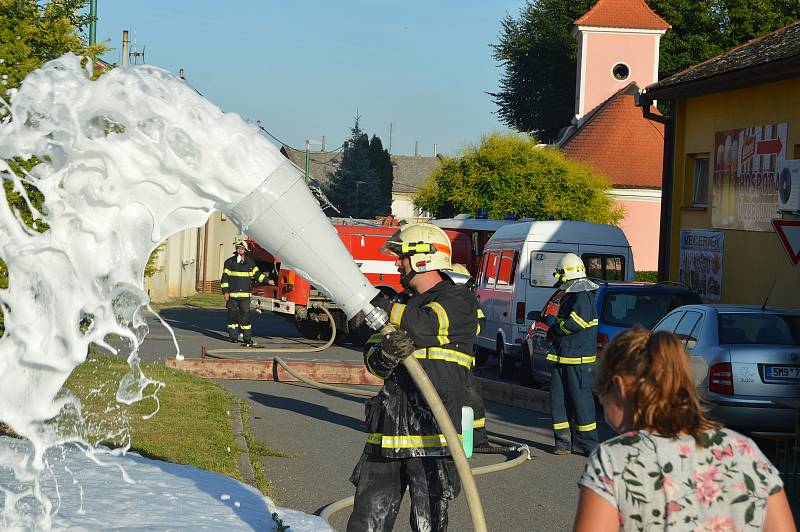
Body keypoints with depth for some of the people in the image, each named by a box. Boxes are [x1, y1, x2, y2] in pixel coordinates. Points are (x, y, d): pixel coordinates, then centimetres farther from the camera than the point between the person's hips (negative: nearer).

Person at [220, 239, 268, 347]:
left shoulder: (250, 263, 11)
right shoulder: (230, 262, 2)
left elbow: (257, 274, 20)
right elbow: (225, 277, 1)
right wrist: (225, 291, -5)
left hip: (245, 295, 1)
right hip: (232, 294, -1)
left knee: (245, 314, -5)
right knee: (233, 314, 2)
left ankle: (247, 337, -6)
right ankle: (233, 335, 14)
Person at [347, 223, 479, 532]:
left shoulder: (458, 300, 0)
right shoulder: (402, 305, 22)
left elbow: (423, 325, -19)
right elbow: (372, 355, 11)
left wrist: (374, 303, -8)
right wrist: (384, 355, -15)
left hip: (433, 433, -7)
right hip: (388, 432, 7)